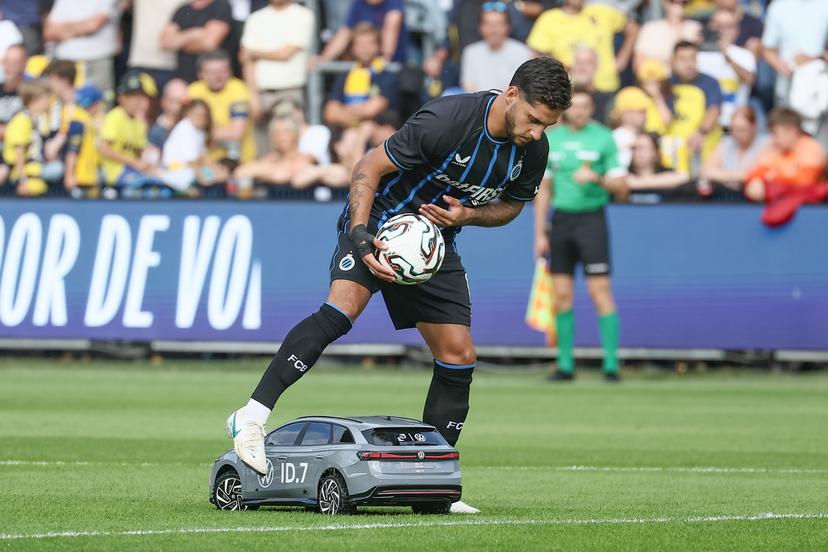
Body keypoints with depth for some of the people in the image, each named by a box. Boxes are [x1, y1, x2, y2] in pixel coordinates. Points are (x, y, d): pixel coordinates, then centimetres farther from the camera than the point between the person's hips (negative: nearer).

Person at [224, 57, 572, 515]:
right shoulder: (447, 119, -27)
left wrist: (467, 214, -12)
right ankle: (252, 417, -31)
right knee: (343, 305, -30)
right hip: (381, 219, -6)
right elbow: (369, 167, -20)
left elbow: (511, 205, 10)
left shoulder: (532, 150, -8)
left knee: (458, 356, 0)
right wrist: (360, 237, -31)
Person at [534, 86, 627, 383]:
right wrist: (540, 233, 11)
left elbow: (620, 186, -1)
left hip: (591, 218, -4)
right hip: (560, 219, 4)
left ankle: (611, 364, -7)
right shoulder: (550, 140, 10)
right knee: (562, 295, 3)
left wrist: (597, 178, -20)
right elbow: (544, 189, 15)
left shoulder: (603, 138, -1)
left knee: (600, 291, -9)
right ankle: (565, 365, 8)